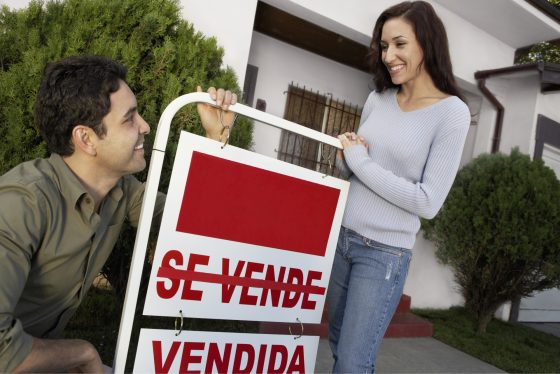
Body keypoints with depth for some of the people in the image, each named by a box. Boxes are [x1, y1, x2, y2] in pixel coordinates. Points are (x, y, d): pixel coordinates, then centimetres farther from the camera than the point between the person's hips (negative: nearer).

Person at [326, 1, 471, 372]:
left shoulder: (452, 113, -12)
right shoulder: (378, 99, 4)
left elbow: (428, 202, -16)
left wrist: (360, 162, -15)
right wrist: (345, 157, -9)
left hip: (385, 252, -5)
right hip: (340, 237, 6)